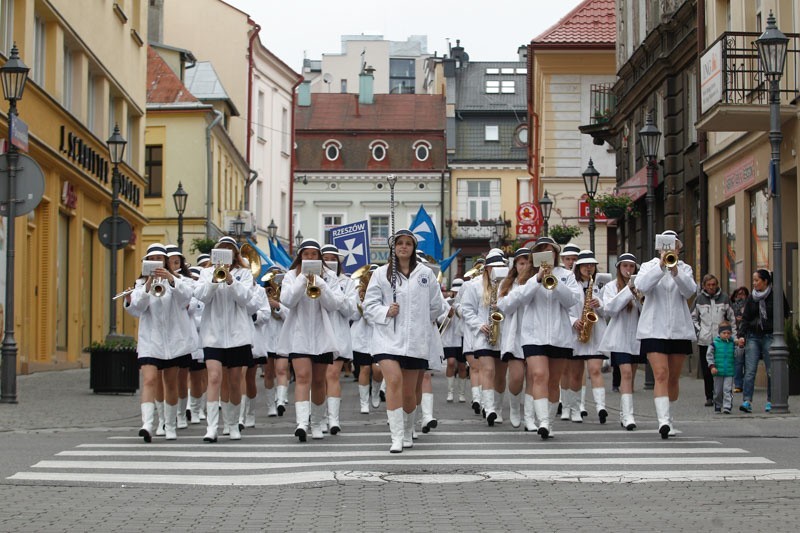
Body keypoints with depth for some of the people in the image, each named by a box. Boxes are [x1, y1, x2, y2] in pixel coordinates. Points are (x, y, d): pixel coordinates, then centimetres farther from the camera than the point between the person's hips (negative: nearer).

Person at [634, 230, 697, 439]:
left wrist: (675, 271, -25)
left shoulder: (684, 269, 10)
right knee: (661, 375, -16)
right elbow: (641, 286, -14)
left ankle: (668, 418, 24)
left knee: (673, 378, 10)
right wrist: (661, 265, -23)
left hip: (680, 330, 3)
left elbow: (690, 291, -9)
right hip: (655, 330, -3)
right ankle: (663, 420, -26)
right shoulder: (649, 266, 7)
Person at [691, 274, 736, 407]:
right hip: (704, 340, 1)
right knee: (706, 370, 2)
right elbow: (693, 317, 14)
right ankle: (709, 397, 9)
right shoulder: (699, 299, 6)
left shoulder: (724, 298, 4)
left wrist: (733, 335, 4)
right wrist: (698, 331, 1)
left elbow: (731, 318, 9)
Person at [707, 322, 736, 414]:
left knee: (728, 390, -10)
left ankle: (727, 406, -12)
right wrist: (712, 366, -10)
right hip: (718, 372, 0)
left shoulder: (733, 343, 4)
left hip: (729, 372, 0)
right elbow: (709, 355, 0)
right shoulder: (714, 343, -1)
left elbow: (737, 356, 4)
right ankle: (717, 406, 25)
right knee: (718, 391, 10)